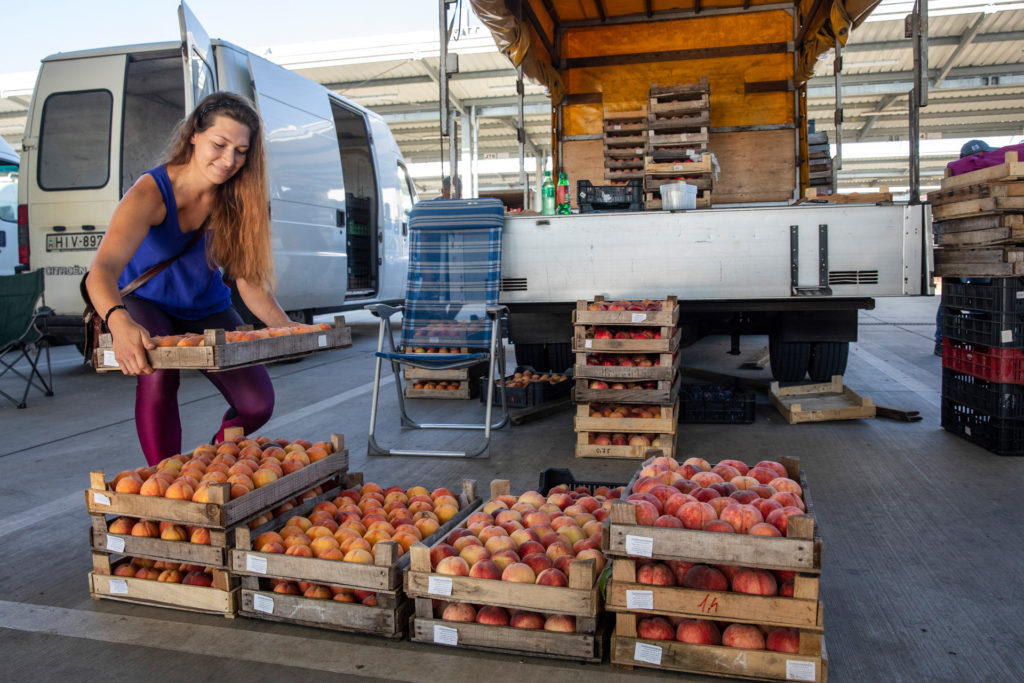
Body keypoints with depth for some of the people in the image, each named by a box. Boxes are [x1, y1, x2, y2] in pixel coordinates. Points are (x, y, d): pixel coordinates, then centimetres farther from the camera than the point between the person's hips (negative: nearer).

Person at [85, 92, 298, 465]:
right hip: (145, 303, -3)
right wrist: (120, 323, -61)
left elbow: (249, 280, -13)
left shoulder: (236, 200, -15)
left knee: (257, 404, -10)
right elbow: (103, 270, -40)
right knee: (158, 375, -36)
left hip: (206, 309, 4)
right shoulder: (151, 193, -27)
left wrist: (286, 328, -29)